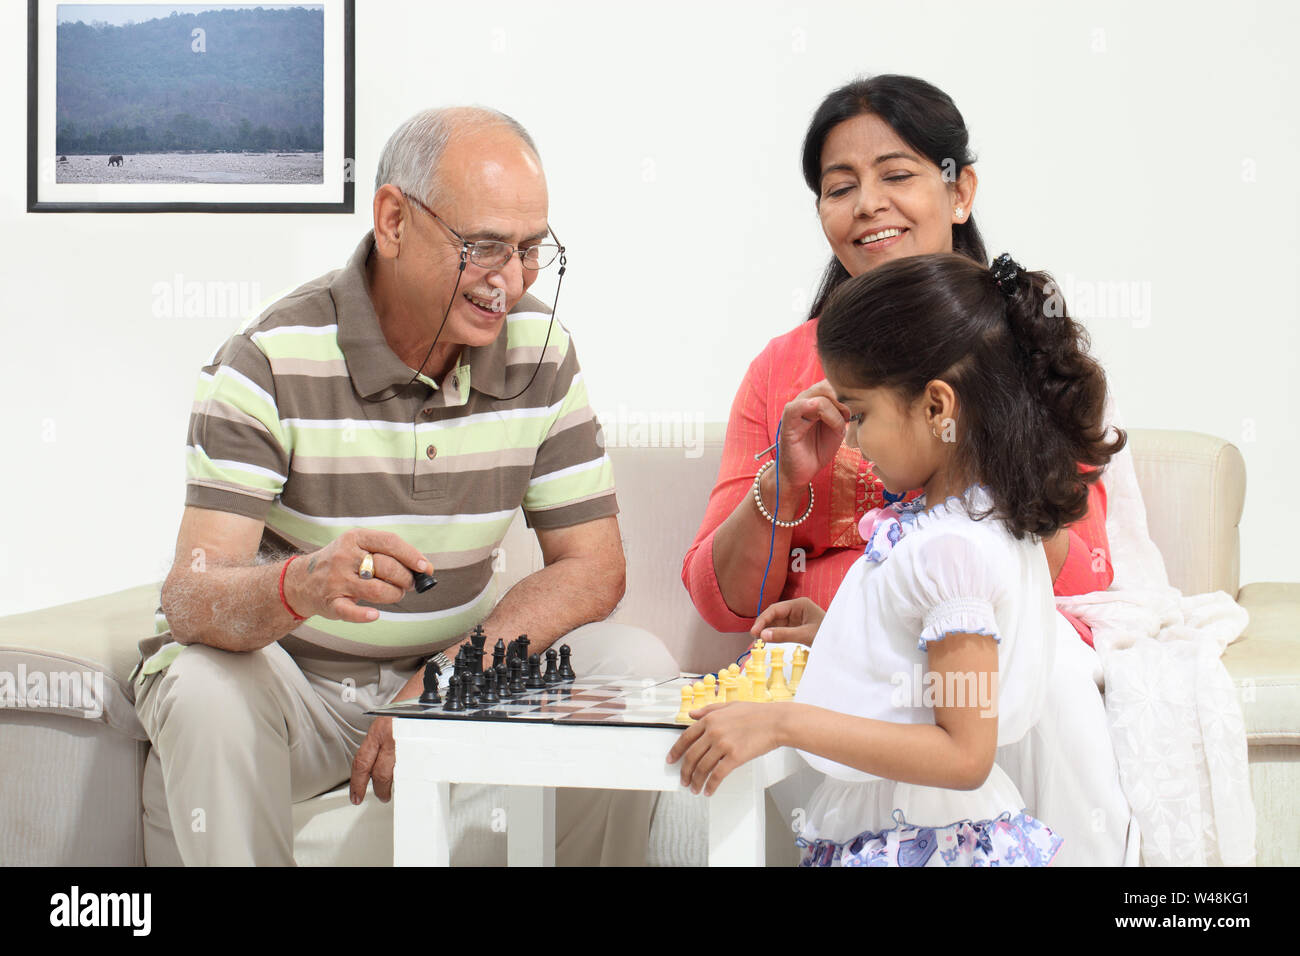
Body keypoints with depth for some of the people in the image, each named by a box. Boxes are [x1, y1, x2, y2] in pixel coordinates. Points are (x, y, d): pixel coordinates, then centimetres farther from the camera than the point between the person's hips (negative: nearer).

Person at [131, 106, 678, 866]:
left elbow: (593, 569, -5)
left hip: (456, 671, 3)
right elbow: (193, 598, -24)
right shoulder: (272, 363, -17)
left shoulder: (541, 352, -5)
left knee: (637, 667, -18)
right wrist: (301, 587, -49)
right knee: (207, 691, -35)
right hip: (294, 683, -3)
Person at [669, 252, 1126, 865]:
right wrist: (831, 629, 15)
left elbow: (964, 755, -24)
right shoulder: (988, 516, 8)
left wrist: (784, 723, -25)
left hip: (920, 846, -9)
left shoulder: (949, 548, -22)